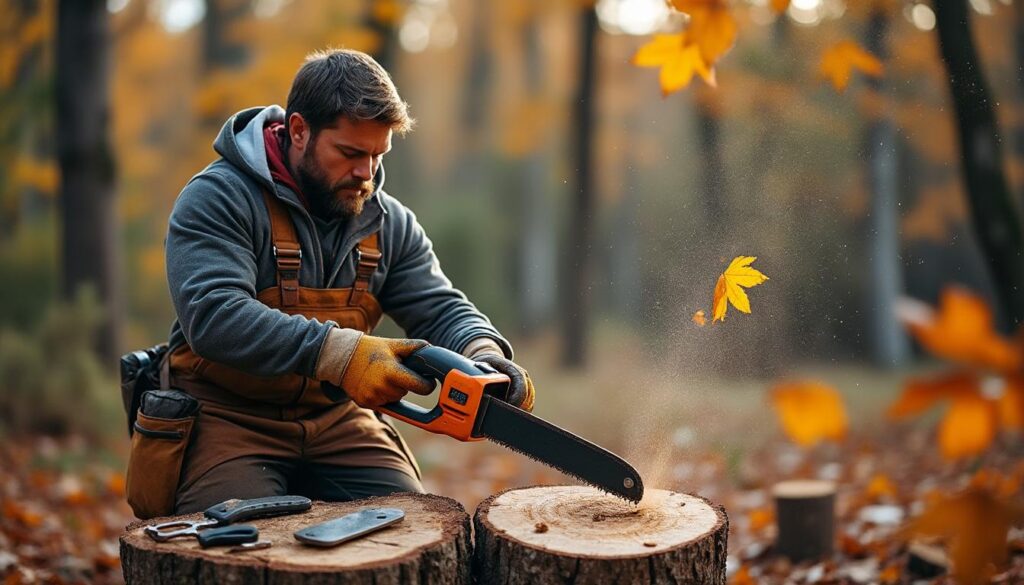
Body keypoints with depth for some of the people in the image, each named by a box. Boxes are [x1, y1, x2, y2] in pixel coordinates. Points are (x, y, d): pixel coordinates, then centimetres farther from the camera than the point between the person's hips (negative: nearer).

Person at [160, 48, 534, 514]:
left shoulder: (389, 222, 6)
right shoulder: (219, 197, -13)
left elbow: (441, 310, 5)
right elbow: (212, 316, -26)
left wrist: (485, 353, -20)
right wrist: (337, 352, -33)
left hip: (338, 419, 5)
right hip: (229, 418, -5)